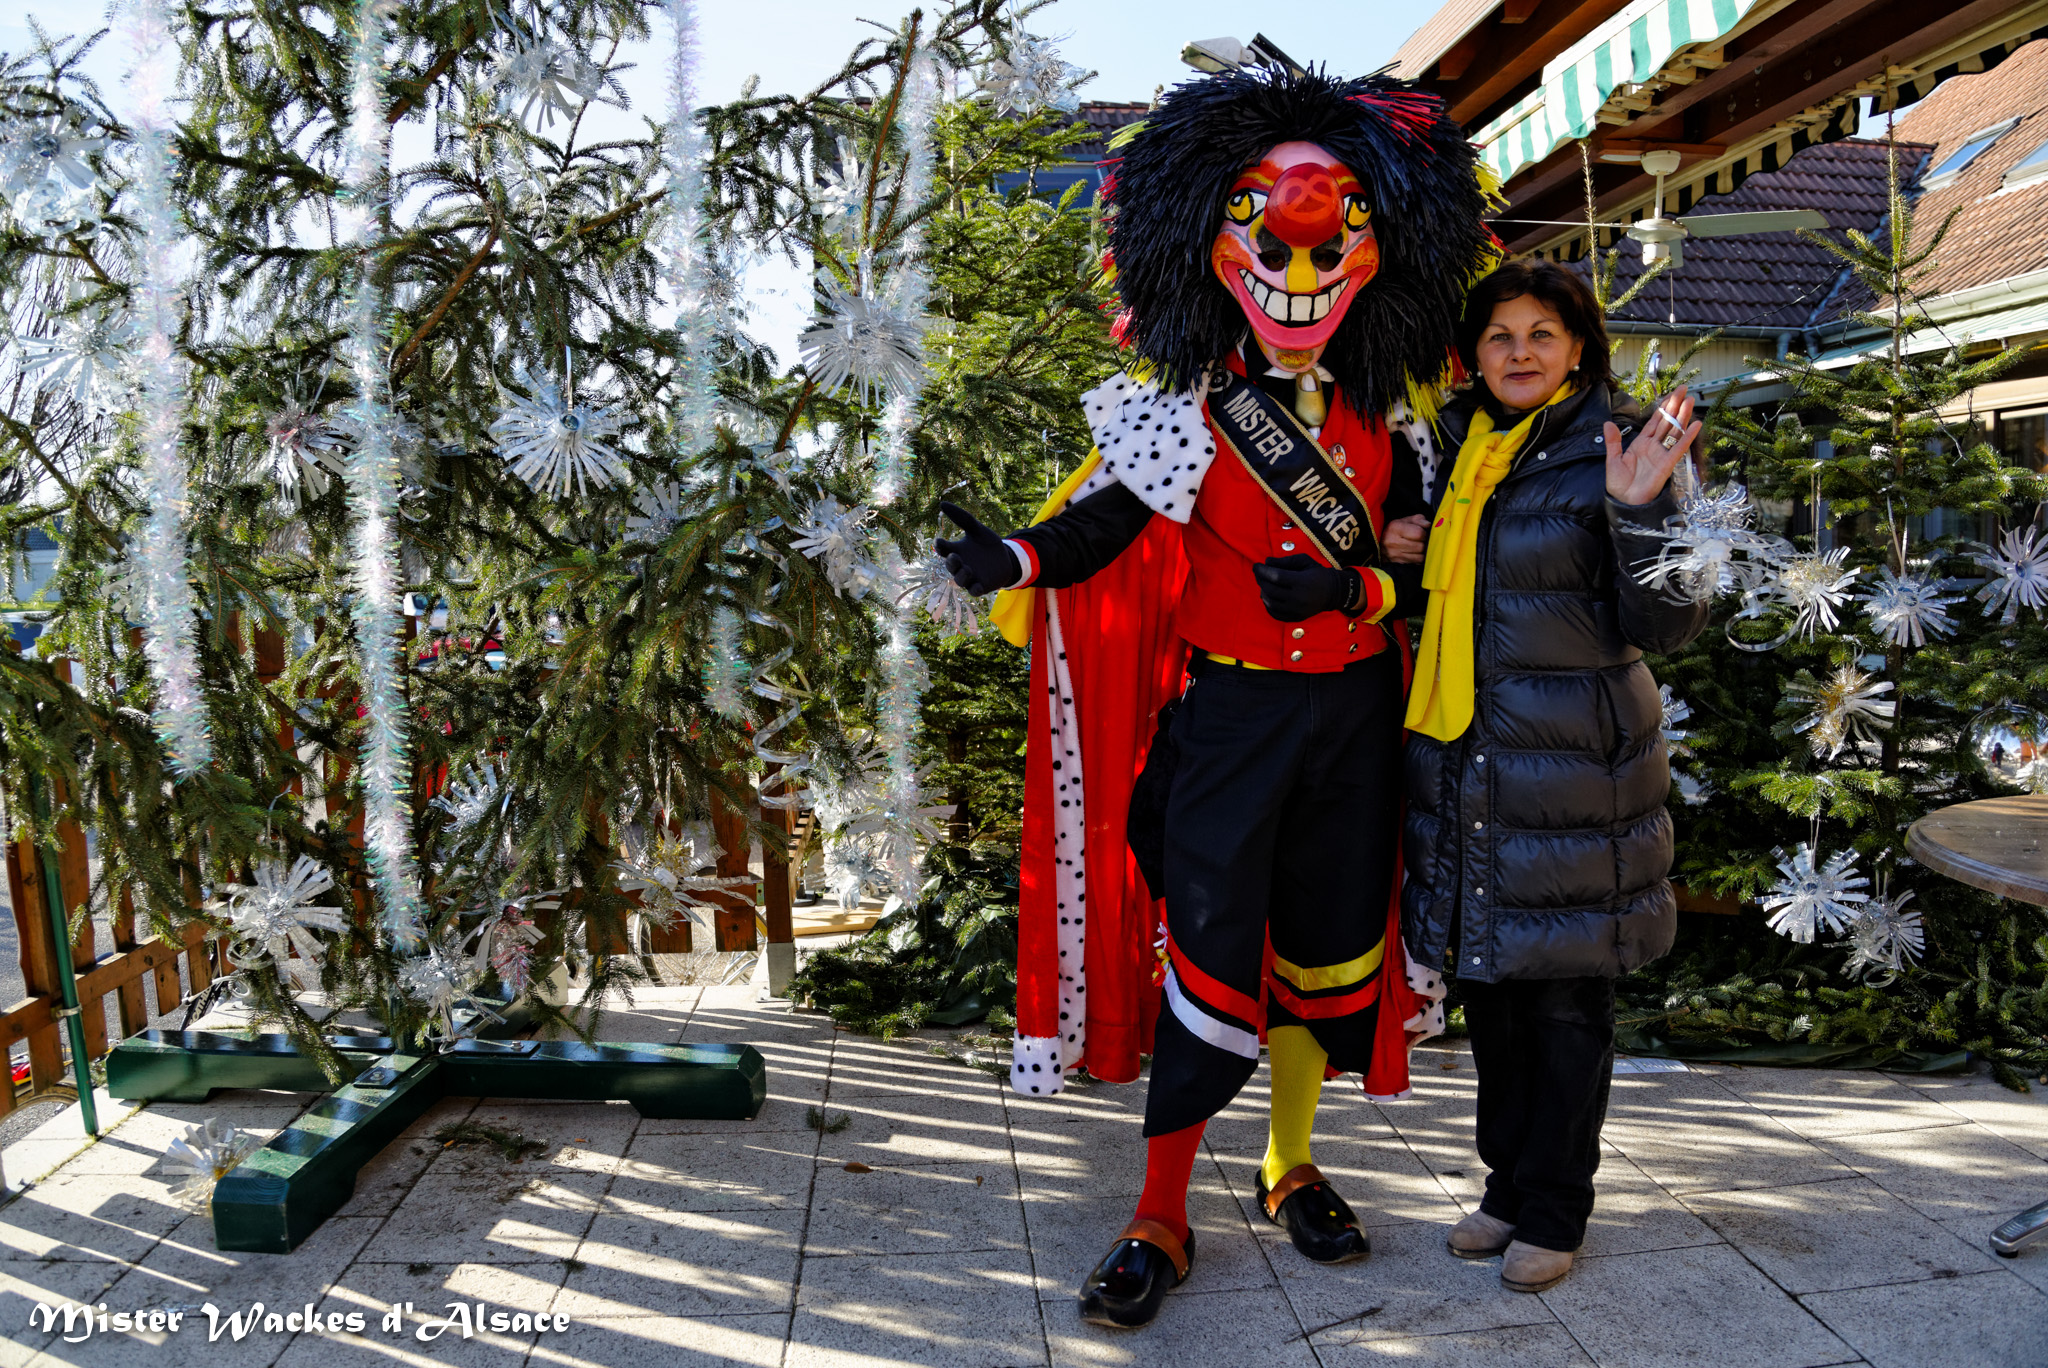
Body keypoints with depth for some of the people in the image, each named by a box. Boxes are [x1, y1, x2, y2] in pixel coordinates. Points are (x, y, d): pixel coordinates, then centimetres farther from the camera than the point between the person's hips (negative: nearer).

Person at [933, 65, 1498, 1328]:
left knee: (1327, 941, 12)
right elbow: (1104, 521, -14)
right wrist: (1014, 559, -34)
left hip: (1352, 715, 4)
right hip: (1226, 715, -4)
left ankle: (1293, 1167, 32)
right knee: (1210, 953, -5)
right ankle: (1161, 1221, 8)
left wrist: (1347, 587, -15)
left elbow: (1419, 571, 5)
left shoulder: (1372, 423, 6)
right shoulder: (1187, 412, -4)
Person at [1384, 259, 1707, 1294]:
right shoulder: (1456, 449, 12)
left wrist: (1638, 509, -24)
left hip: (1573, 762, -5)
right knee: (1487, 980, 14)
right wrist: (1393, 556, 4)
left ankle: (1554, 1211, 22)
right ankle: (1509, 1184, 31)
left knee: (1565, 995, 5)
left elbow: (1668, 625, -10)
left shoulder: (1614, 449, -5)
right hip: (1462, 761, 6)